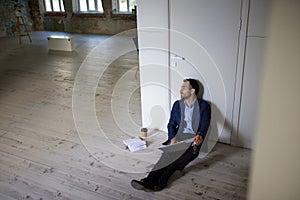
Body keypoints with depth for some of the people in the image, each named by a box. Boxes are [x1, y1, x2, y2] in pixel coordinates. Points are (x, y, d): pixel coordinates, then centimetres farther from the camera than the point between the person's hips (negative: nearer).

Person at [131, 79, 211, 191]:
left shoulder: (204, 106, 4)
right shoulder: (177, 104, 15)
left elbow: (205, 125, -8)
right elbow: (171, 124, 13)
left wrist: (200, 136, -32)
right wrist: (172, 138, -9)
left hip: (194, 139, -3)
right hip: (179, 136, 3)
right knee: (169, 152, -31)